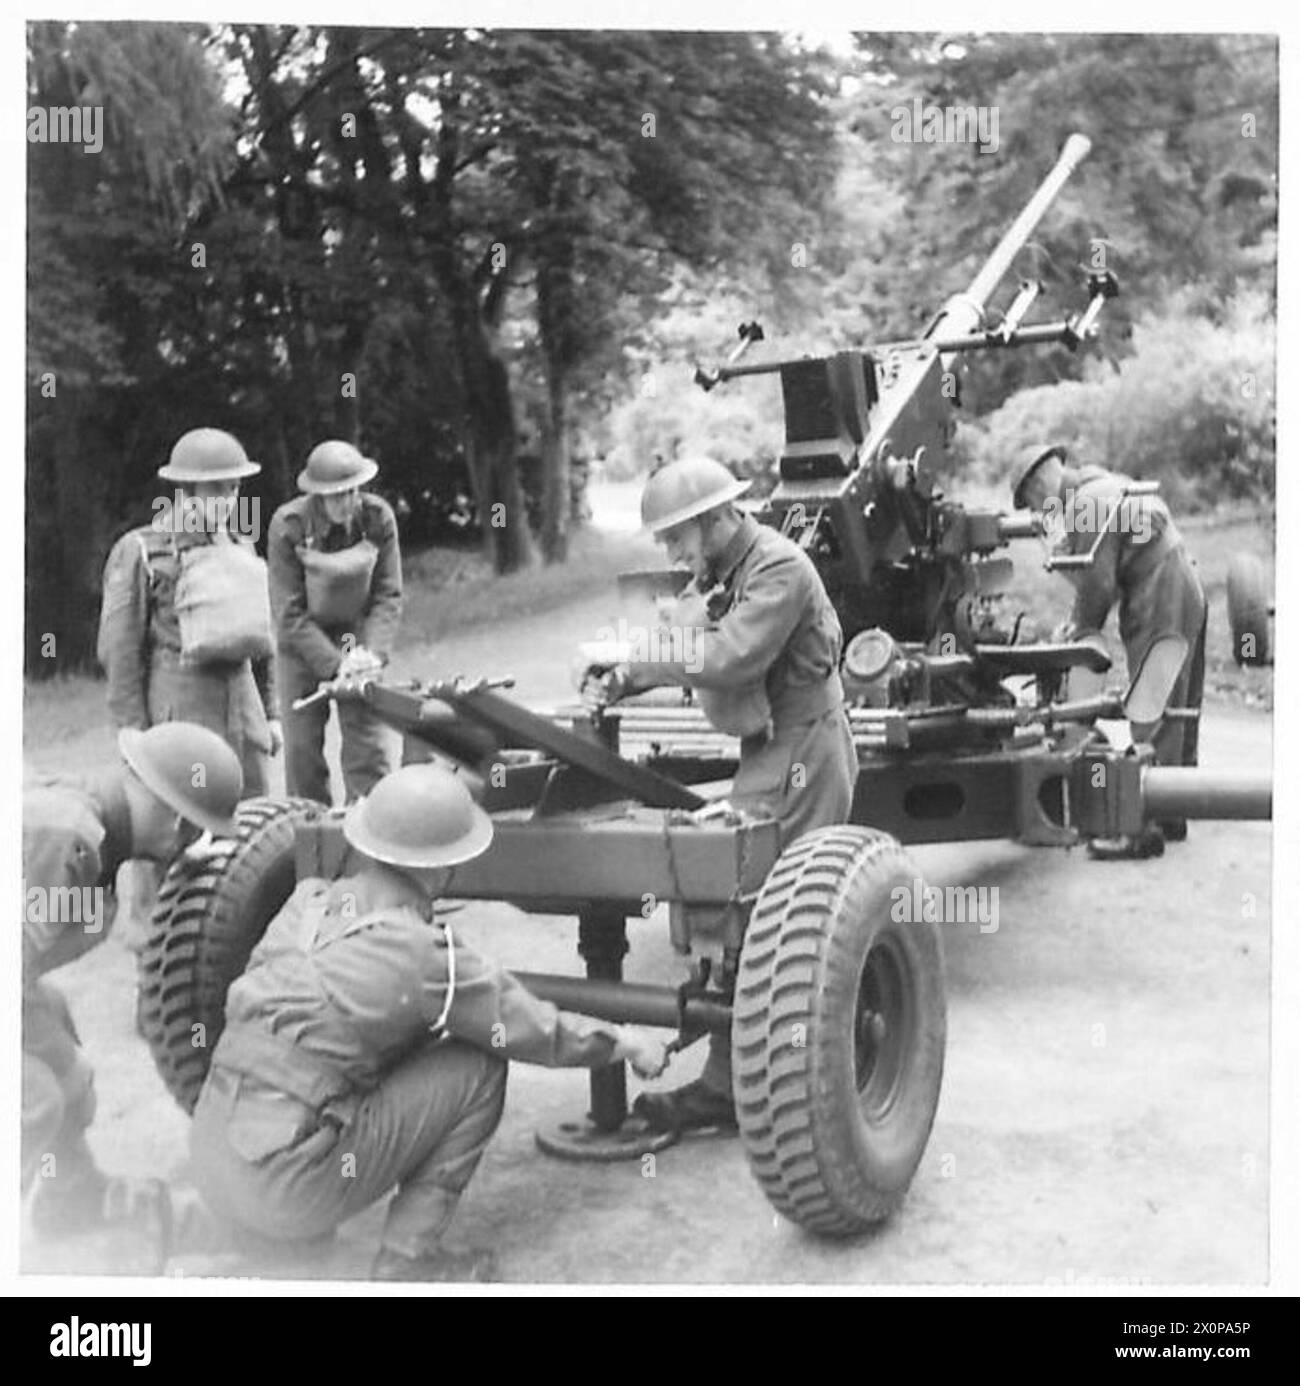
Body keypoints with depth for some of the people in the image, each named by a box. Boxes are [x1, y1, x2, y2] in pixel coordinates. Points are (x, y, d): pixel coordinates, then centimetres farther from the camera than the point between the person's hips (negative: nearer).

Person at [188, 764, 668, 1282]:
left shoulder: (308, 901, 7)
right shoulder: (427, 953, -11)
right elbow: (541, 1034, 0)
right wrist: (626, 1043, 19)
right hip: (290, 1193, -7)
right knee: (479, 1065, 1)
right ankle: (407, 1254, 3)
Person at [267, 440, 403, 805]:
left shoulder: (378, 518, -14)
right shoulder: (288, 526, -20)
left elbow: (388, 595, -8)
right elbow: (289, 613, -18)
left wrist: (374, 651, -23)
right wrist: (335, 664, -27)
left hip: (357, 635, 1)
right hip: (302, 642, -1)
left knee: (369, 743, -5)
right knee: (302, 747, 0)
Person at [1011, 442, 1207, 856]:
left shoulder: (1085, 504, -14)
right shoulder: (1110, 486, 18)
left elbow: (1097, 579, -16)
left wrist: (1084, 623, 1)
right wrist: (1081, 619, 15)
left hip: (1158, 609, -10)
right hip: (1186, 593, 10)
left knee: (1153, 718, -7)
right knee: (1178, 712, 15)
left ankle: (1144, 829, -4)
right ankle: (1171, 815, 24)